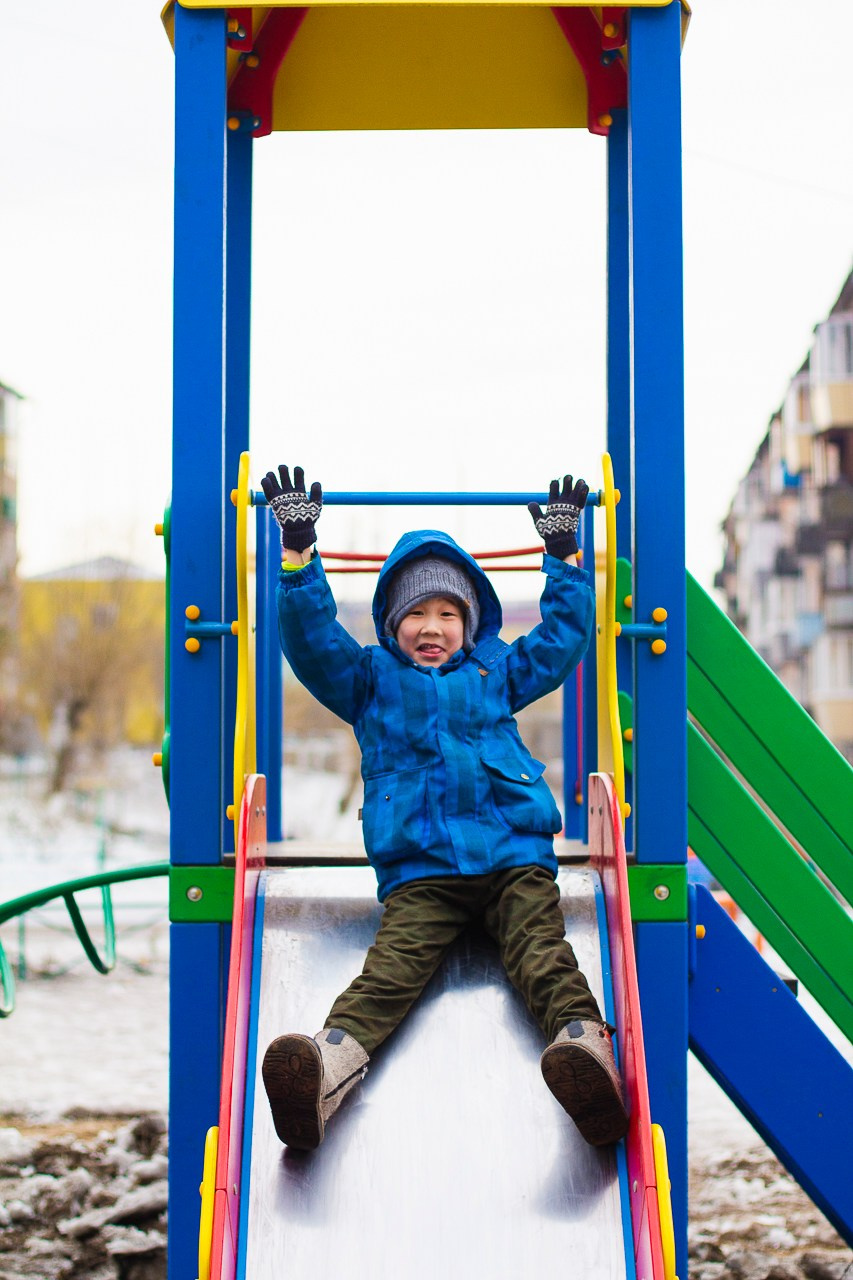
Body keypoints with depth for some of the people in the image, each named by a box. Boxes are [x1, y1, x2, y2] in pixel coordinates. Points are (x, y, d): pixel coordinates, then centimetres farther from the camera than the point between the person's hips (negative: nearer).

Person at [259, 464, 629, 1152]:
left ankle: (584, 1040, -51)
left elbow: (565, 635, 33)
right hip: (419, 869, -1)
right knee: (393, 963, -26)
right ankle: (331, 1058, -52)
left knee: (542, 949, -25)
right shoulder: (370, 680, 25)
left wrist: (564, 554, 28)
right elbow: (311, 638, 15)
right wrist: (299, 551, 8)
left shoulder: (497, 672, 29)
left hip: (515, 856, 1)